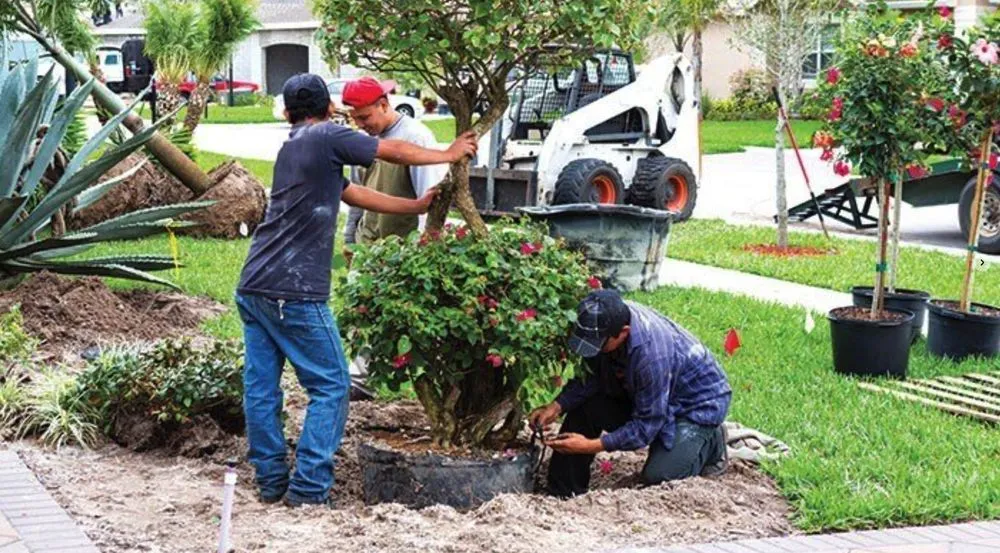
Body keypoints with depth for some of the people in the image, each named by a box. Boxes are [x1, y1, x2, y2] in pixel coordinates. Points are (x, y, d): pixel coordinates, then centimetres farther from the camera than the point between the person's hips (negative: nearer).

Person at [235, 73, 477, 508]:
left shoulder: (291, 148, 21)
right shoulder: (326, 137, -4)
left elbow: (354, 194, 25)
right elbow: (394, 153, 3)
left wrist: (416, 207, 29)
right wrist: (448, 155, 19)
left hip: (252, 287, 8)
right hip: (295, 292, -8)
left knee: (260, 389, 10)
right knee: (330, 387, 1)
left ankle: (271, 480, 15)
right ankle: (309, 486, -3)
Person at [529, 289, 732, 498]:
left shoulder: (652, 354, -41)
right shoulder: (609, 319, -20)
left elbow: (647, 425, -31)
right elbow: (591, 377, -7)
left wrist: (593, 446, -31)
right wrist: (557, 407, -21)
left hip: (699, 403, -7)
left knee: (657, 476, -19)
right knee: (584, 406, -10)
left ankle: (711, 444, 9)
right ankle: (564, 492, -1)